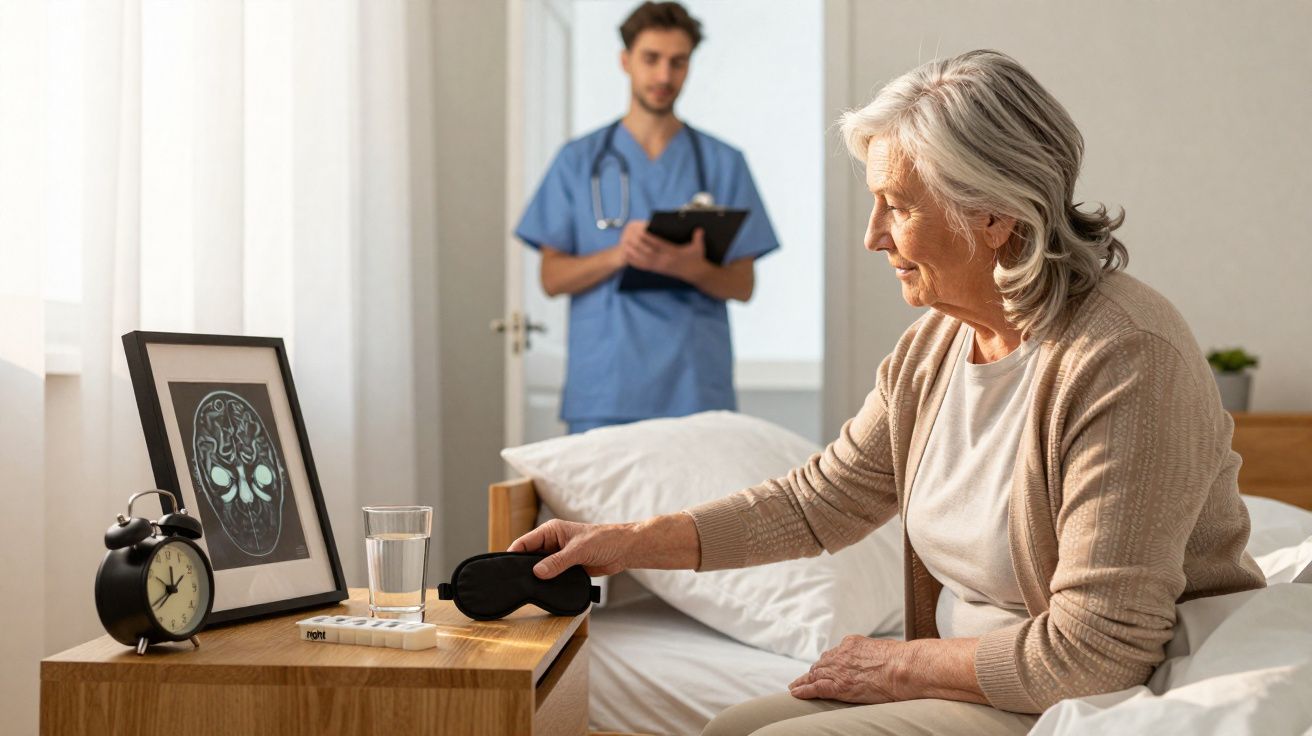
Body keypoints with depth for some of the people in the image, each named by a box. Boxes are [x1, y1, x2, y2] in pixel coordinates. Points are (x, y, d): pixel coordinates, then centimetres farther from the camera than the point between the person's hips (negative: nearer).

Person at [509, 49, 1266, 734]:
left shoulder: (1124, 360, -25)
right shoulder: (934, 346, 2)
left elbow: (1098, 648, -26)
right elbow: (819, 501, 10)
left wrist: (904, 664, -14)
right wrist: (628, 543, 5)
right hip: (969, 675, 8)